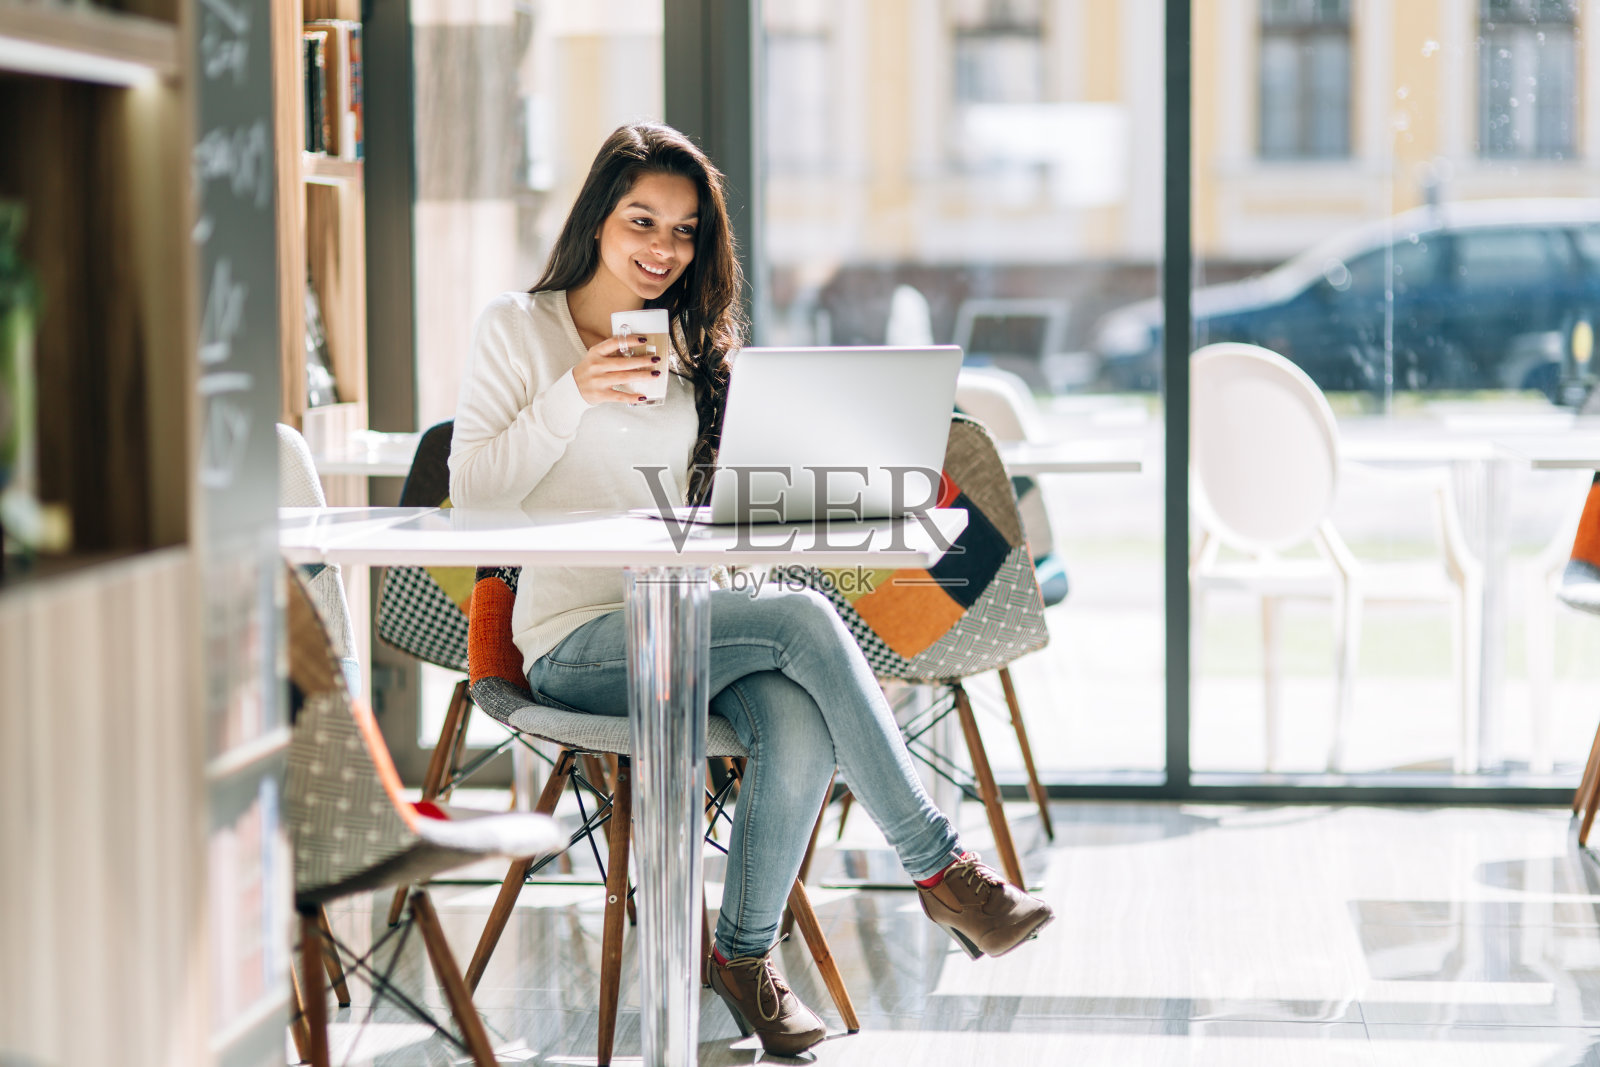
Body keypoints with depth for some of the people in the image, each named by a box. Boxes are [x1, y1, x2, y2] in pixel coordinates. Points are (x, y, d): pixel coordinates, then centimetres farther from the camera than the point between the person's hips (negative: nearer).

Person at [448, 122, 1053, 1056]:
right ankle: (939, 867, -21)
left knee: (802, 733, -31)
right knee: (804, 619, -30)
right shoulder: (520, 327, 4)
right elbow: (471, 493, -5)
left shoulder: (694, 346, 19)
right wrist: (574, 396, -14)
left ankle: (745, 954, -12)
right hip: (580, 644, -4)